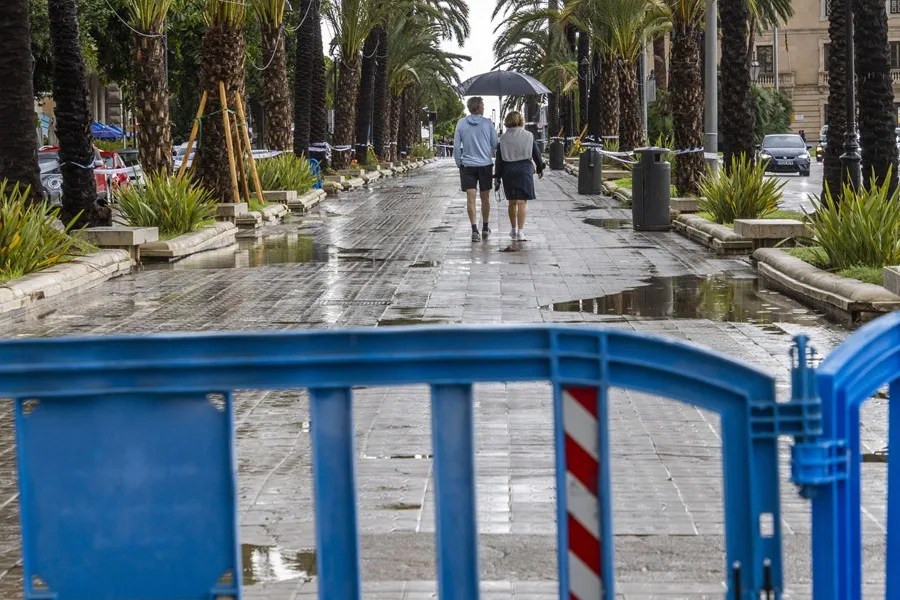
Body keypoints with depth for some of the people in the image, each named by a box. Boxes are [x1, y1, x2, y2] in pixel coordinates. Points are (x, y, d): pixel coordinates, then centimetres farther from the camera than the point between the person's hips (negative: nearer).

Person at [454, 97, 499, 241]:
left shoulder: (461, 124, -2)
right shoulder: (488, 124, -5)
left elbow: (456, 146, 0)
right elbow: (495, 145, 1)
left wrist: (459, 163, 10)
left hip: (467, 165, 0)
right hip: (485, 164, 0)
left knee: (470, 198, -1)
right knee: (485, 197, 12)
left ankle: (474, 230, -11)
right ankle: (485, 228, 23)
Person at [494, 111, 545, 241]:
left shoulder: (503, 139, 0)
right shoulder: (528, 136, -2)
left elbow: (499, 160, 0)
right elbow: (536, 154, 4)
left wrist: (498, 177, 4)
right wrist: (540, 168, 19)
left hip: (508, 172, 2)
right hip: (524, 170, -2)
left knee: (512, 201, 15)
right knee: (522, 201, -4)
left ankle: (513, 230, 26)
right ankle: (520, 231, -14)